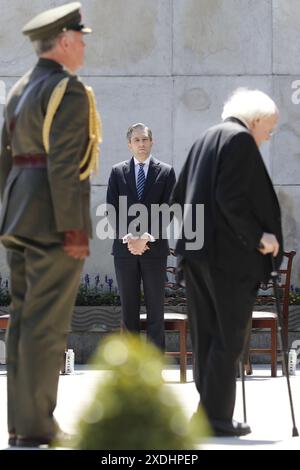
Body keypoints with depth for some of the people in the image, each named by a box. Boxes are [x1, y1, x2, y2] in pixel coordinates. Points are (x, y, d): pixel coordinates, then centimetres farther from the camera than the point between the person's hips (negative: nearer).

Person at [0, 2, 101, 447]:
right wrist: (73, 230, -18)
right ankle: (36, 426, -4)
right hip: (54, 216, -9)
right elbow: (63, 164, -19)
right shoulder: (69, 90, -12)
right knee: (47, 323, -6)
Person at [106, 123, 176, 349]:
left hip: (155, 248, -1)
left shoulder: (166, 172, 4)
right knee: (129, 309, 4)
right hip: (125, 248, 1)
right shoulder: (118, 172, 9)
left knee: (155, 308, 0)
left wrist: (147, 237, -13)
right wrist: (128, 237, -11)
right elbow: (112, 210, 4)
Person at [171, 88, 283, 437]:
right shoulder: (240, 139, -8)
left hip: (195, 251, 9)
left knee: (205, 336, 11)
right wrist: (258, 236, -13)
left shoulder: (205, 140, 19)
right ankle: (216, 417, -5)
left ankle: (208, 412, 14)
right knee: (228, 337, -4)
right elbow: (231, 196, -20)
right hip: (229, 252, -9)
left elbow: (179, 196, 20)